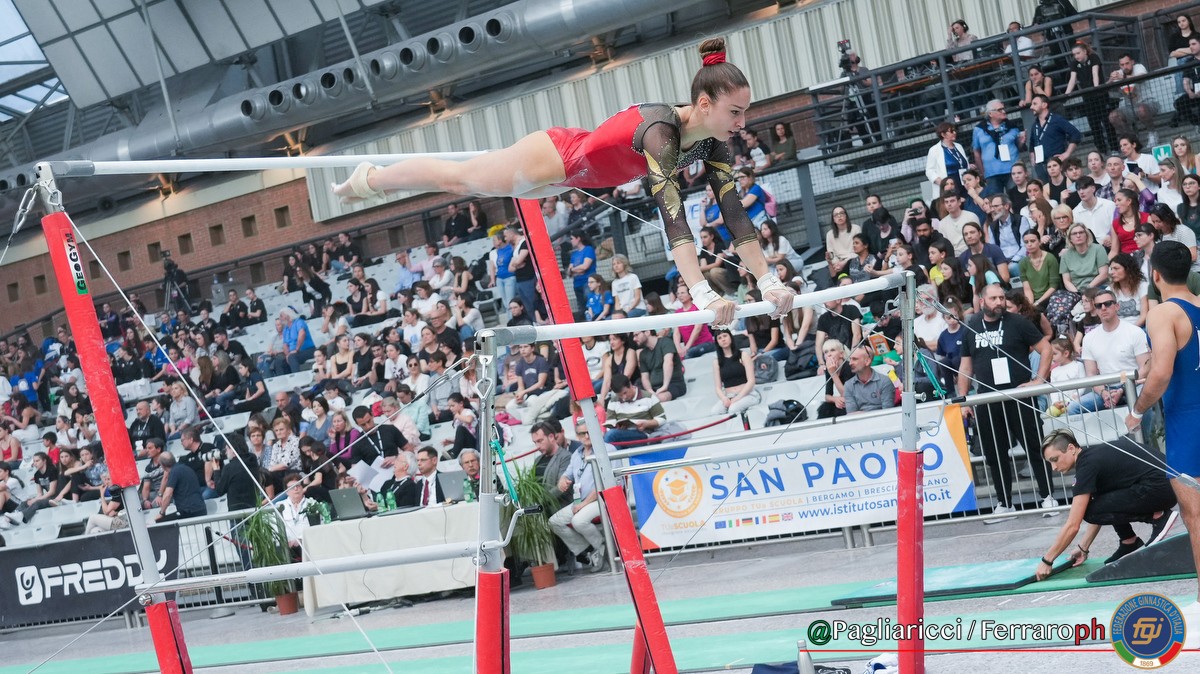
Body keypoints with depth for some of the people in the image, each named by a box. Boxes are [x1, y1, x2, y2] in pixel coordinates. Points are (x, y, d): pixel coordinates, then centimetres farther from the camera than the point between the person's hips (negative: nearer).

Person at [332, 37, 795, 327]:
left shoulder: (713, 145, -17)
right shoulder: (661, 128, -42)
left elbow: (735, 214, -17)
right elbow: (671, 210, -51)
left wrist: (768, 280, -26)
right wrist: (702, 293, -58)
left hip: (573, 174, 7)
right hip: (556, 157, -7)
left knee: (462, 182, 28)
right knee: (457, 179, 17)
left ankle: (371, 178, 51)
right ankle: (368, 179, 43)